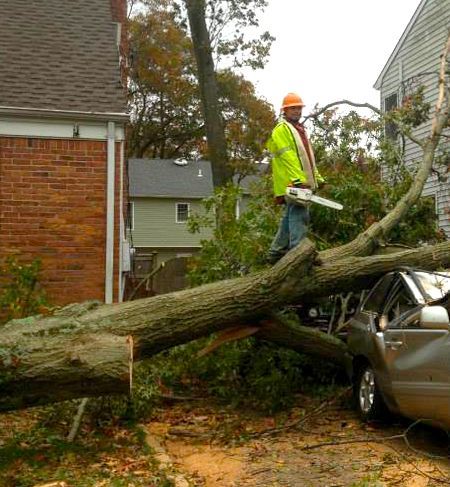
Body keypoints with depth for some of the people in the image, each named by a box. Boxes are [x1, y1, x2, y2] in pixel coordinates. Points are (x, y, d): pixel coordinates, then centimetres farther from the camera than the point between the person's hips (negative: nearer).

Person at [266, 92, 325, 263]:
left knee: (289, 218, 11)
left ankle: (276, 252, 17)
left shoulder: (298, 129, 24)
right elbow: (288, 156, -17)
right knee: (299, 215, -15)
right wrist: (298, 179, -26)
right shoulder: (282, 128, -5)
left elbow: (307, 158, 26)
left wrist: (318, 178, 18)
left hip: (301, 182, 10)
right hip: (293, 184, -10)